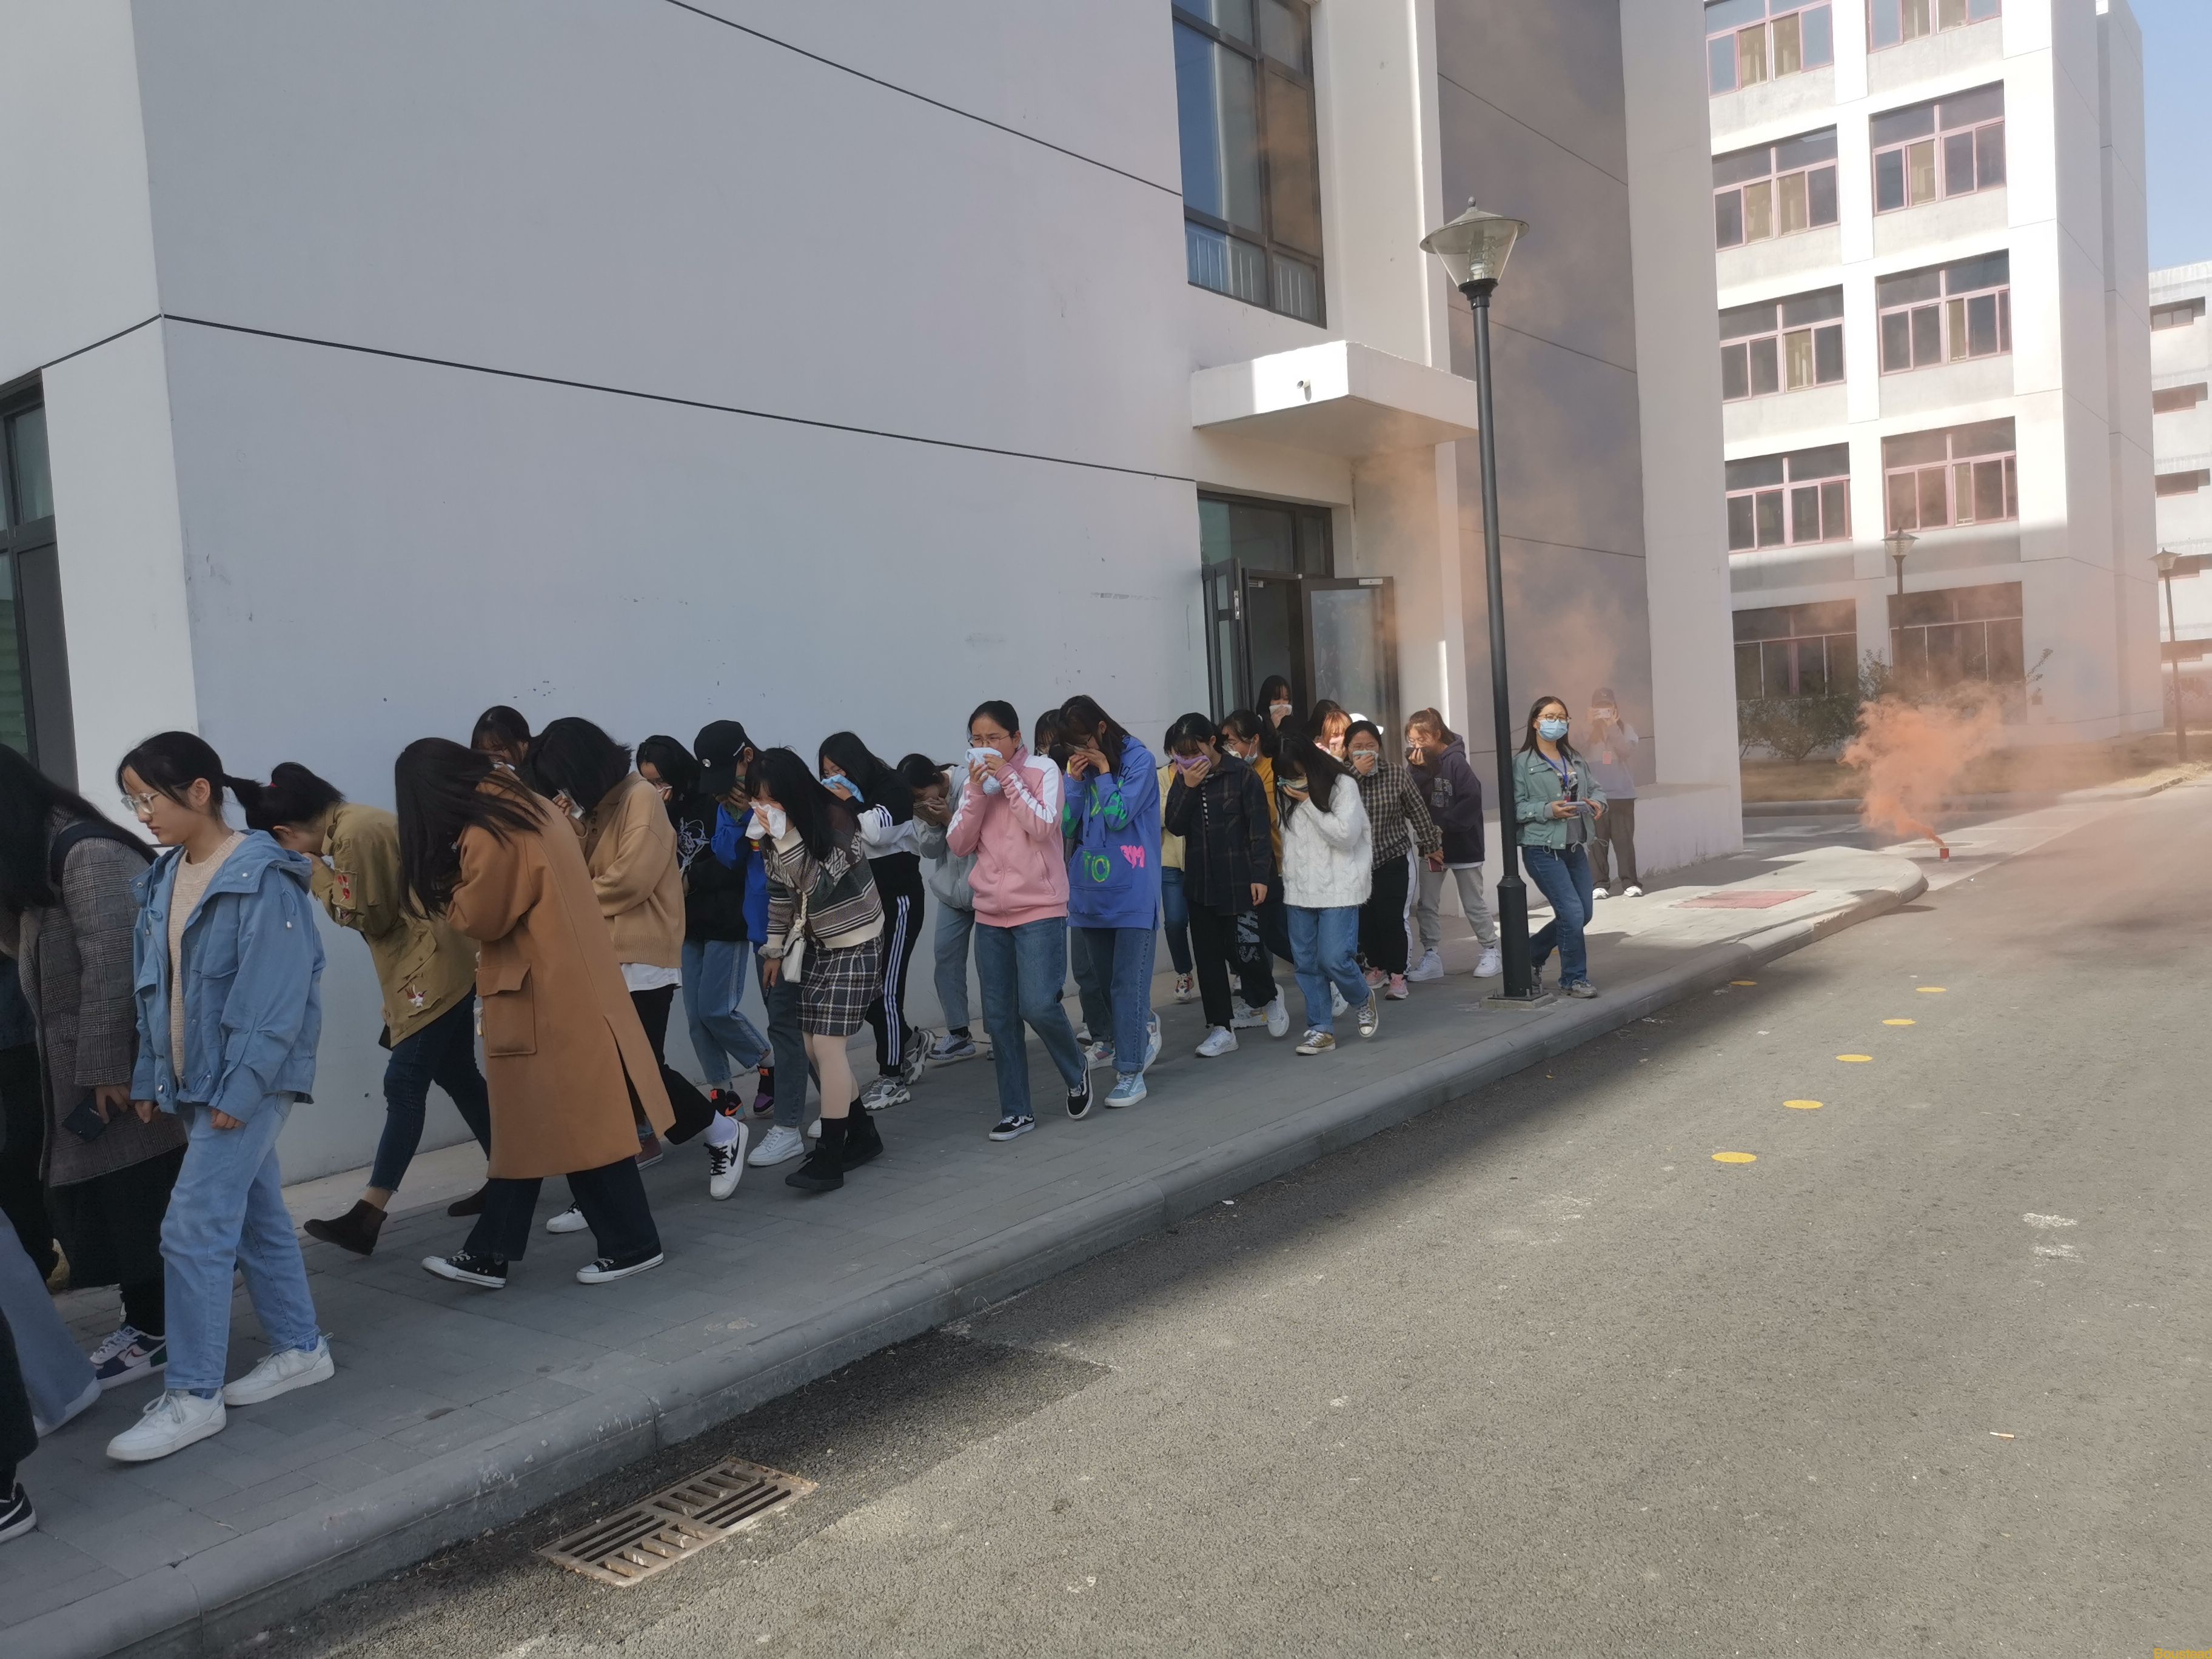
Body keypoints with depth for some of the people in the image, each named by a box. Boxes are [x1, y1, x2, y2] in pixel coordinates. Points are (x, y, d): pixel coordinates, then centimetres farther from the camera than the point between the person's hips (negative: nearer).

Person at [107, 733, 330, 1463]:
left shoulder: (263, 877, -15)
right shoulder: (164, 879, 10)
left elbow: (275, 995, -19)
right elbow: (154, 987, 13)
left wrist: (240, 1087, -21)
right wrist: (149, 1077, 9)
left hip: (247, 1081, -8)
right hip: (192, 1081, 8)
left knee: (193, 1231, -7)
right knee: (257, 1218, 15)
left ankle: (193, 1397, 3)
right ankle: (301, 1349, 27)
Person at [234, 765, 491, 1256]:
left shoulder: (355, 835, -18)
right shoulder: (355, 822, 12)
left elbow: (369, 917, -13)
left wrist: (318, 876, -7)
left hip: (431, 970, -10)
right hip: (436, 967, 10)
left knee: (404, 1084, -8)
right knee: (457, 1075, 15)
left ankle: (369, 1215, -5)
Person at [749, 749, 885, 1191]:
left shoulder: (835, 821, -19)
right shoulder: (775, 831, 0)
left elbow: (820, 886, -25)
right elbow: (780, 891, 10)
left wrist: (787, 839, -33)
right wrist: (776, 947, 13)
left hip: (855, 944, -7)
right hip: (815, 944, 7)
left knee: (827, 1044, -13)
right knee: (815, 1047, 3)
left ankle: (828, 1158, -8)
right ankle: (862, 1132, 20)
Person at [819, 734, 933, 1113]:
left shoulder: (892, 788, -9)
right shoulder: (841, 798, 11)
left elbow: (876, 833, -25)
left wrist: (850, 803, -13)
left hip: (896, 901, -7)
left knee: (886, 988, -6)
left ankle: (893, 1078, 4)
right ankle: (912, 1042, 25)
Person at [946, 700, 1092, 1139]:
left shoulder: (1042, 769, -4)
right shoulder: (975, 780, 9)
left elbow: (1044, 826, -18)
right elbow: (959, 844, 2)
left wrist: (1008, 777, -17)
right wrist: (976, 792, -10)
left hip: (1040, 910, -5)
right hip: (991, 914, 5)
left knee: (1038, 1005, -13)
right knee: (999, 1017, 5)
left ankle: (1077, 1072, 16)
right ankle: (1016, 1111, 15)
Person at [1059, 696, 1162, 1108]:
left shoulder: (1139, 760, -5)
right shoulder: (1079, 768, 10)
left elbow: (1119, 816, -13)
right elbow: (1065, 826, 4)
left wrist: (1103, 772, -8)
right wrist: (1076, 780, -5)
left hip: (1132, 892, -6)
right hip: (1089, 890, 6)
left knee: (1128, 981, -7)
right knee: (1092, 977, 14)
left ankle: (1130, 1070, -4)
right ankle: (1110, 1039, 38)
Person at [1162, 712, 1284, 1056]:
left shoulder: (1242, 775, -8)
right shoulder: (1183, 779, 7)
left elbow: (1259, 830, -8)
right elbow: (1175, 826, -1)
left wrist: (1260, 876, -13)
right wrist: (1187, 788, -13)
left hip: (1238, 881, -5)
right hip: (1199, 882, 5)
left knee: (1240, 949, -3)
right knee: (1207, 953, 5)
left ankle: (1269, 998, 27)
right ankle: (1221, 1028, 13)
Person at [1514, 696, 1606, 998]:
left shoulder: (1575, 760, 11)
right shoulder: (1523, 763, -7)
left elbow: (1595, 788, 17)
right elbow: (1516, 807, -10)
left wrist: (1598, 803, -4)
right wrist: (1549, 810, -21)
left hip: (1576, 848, 7)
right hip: (1543, 850, -7)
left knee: (1582, 914, 11)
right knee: (1573, 913, -9)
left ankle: (1531, 956, 32)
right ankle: (1574, 979, 9)